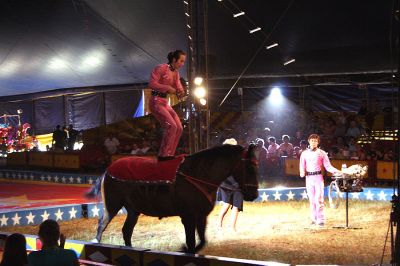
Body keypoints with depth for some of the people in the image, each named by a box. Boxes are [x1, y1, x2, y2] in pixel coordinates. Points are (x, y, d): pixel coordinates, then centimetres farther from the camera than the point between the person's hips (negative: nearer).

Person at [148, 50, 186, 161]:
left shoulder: (176, 73, 14)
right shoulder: (161, 68, -10)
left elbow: (178, 87, 12)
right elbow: (152, 84, -17)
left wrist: (180, 91, -12)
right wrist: (167, 88, -19)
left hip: (165, 102, 9)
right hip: (156, 101, -9)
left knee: (179, 128, 1)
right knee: (171, 126, -20)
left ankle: (169, 154, 6)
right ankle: (163, 155, -15)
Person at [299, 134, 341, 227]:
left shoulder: (322, 153, 2)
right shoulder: (304, 153, 8)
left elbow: (328, 166, 0)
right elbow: (302, 166, 7)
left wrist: (336, 171, -15)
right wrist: (302, 173, -14)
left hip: (318, 176, -3)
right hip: (309, 177, 3)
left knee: (319, 199, -9)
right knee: (312, 199, 6)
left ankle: (321, 220, -8)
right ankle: (314, 218, 13)